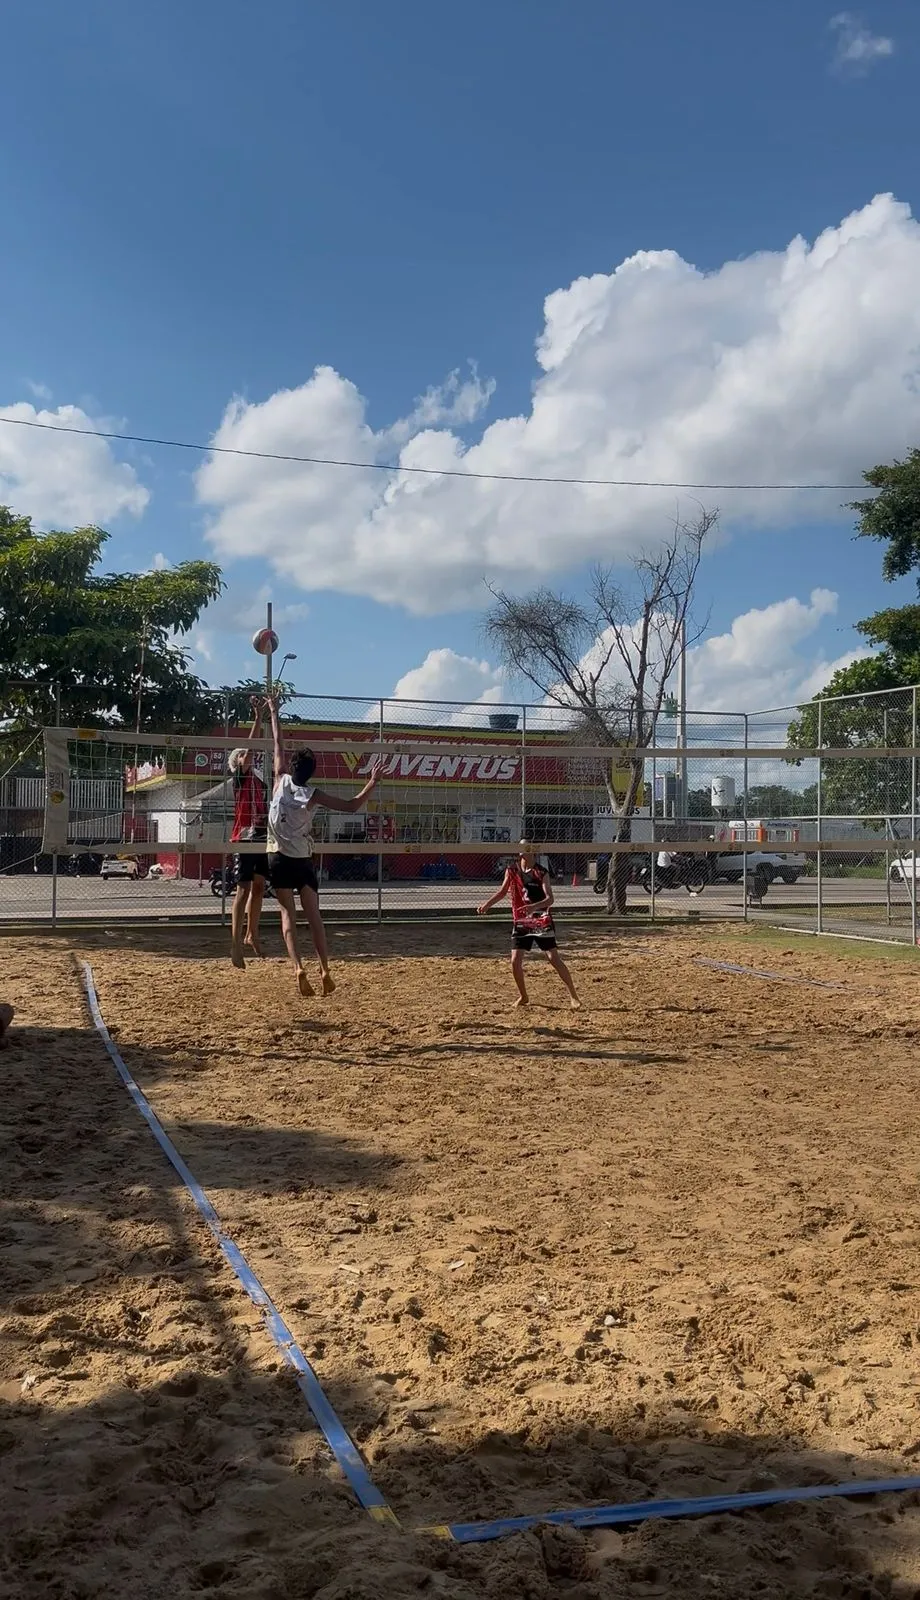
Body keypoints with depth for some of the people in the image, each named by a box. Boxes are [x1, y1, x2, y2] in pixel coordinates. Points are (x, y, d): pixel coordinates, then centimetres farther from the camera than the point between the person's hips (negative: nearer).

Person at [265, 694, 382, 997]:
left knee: (288, 915, 0)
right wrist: (372, 782, -1)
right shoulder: (314, 795, -6)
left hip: (279, 858, 0)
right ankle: (325, 970, -6)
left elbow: (278, 745, 5)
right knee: (314, 916, 2)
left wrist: (274, 714, 15)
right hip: (303, 860, 0)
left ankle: (298, 968, -16)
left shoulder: (281, 782, -5)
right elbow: (352, 805, -5)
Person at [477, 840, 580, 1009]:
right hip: (520, 922, 4)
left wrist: (534, 906, -39)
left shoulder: (540, 873, -11)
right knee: (515, 961, -3)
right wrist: (487, 904, 0)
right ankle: (523, 996, 19)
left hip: (542, 922, -4)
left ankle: (573, 996, -1)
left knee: (554, 959, -9)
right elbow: (503, 892, 14)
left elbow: (550, 899, -20)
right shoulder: (512, 870, 1)